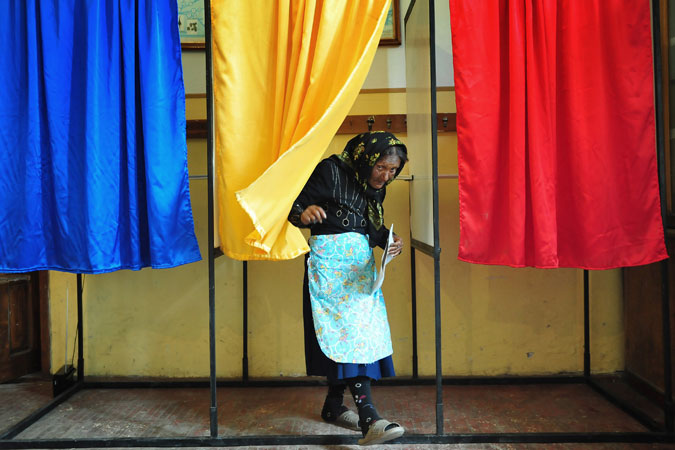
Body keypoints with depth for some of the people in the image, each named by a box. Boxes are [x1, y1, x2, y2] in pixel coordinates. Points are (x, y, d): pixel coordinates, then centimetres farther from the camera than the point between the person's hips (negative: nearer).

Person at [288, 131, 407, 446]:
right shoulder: (331, 172, -11)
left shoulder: (375, 185, 10)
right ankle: (368, 418, -15)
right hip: (330, 259, -7)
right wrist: (304, 213, -35)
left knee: (343, 335, 7)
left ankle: (334, 406, 22)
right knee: (349, 331, -14)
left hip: (360, 260, 7)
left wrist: (388, 240, -4)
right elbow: (298, 205, -13)